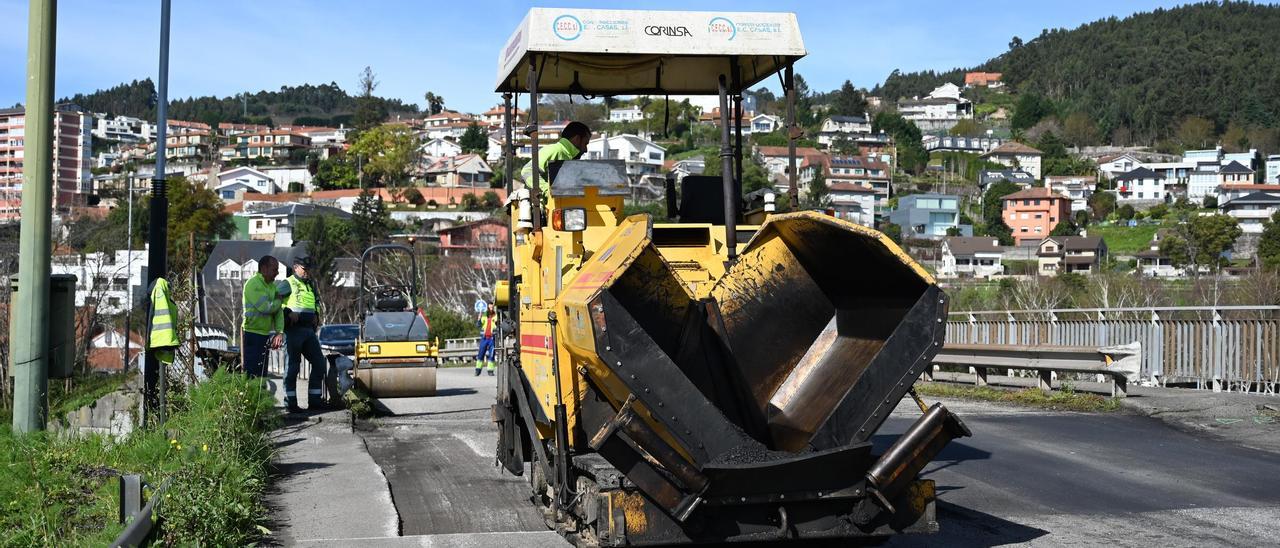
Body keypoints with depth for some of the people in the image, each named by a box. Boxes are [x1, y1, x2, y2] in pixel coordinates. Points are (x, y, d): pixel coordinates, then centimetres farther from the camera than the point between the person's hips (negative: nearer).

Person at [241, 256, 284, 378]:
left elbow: (278, 311, 8)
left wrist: (279, 332, -6)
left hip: (265, 335, 8)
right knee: (251, 374, -9)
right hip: (252, 333, -8)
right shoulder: (253, 284, -12)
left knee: (262, 373, 10)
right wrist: (278, 301, -2)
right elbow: (265, 308, -22)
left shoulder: (272, 286, 14)